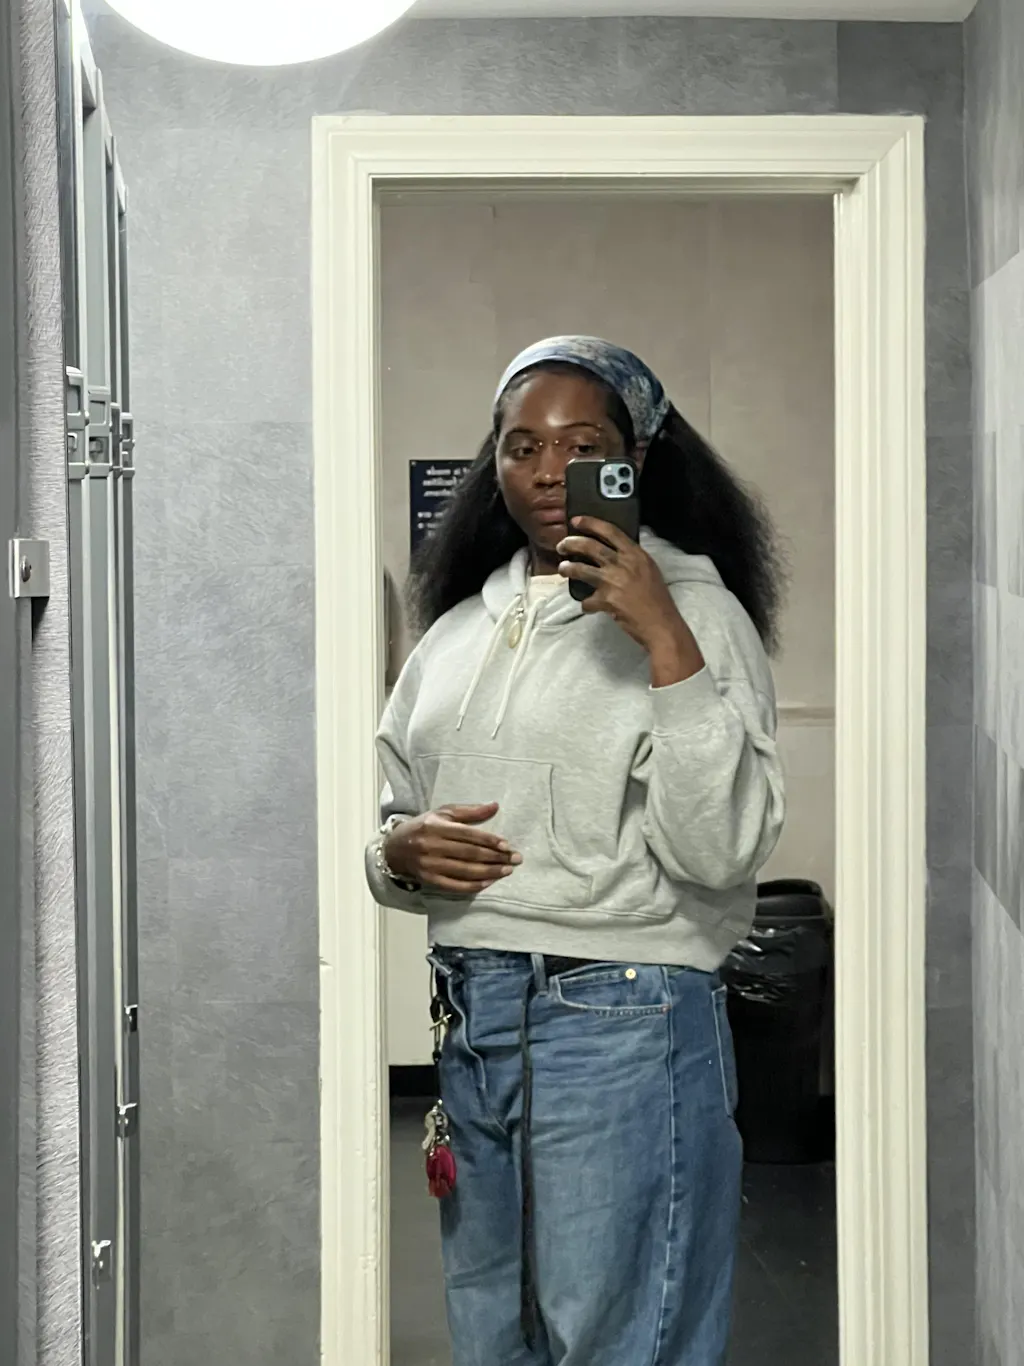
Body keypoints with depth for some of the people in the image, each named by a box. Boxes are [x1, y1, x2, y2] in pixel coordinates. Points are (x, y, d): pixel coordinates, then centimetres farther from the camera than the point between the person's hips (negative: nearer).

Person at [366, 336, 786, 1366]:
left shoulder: (693, 609, -6)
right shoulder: (459, 626, 13)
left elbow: (723, 851, -18)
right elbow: (391, 826, 20)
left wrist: (666, 643, -23)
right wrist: (401, 849, -3)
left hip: (620, 1025, -6)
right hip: (467, 1023, 7)